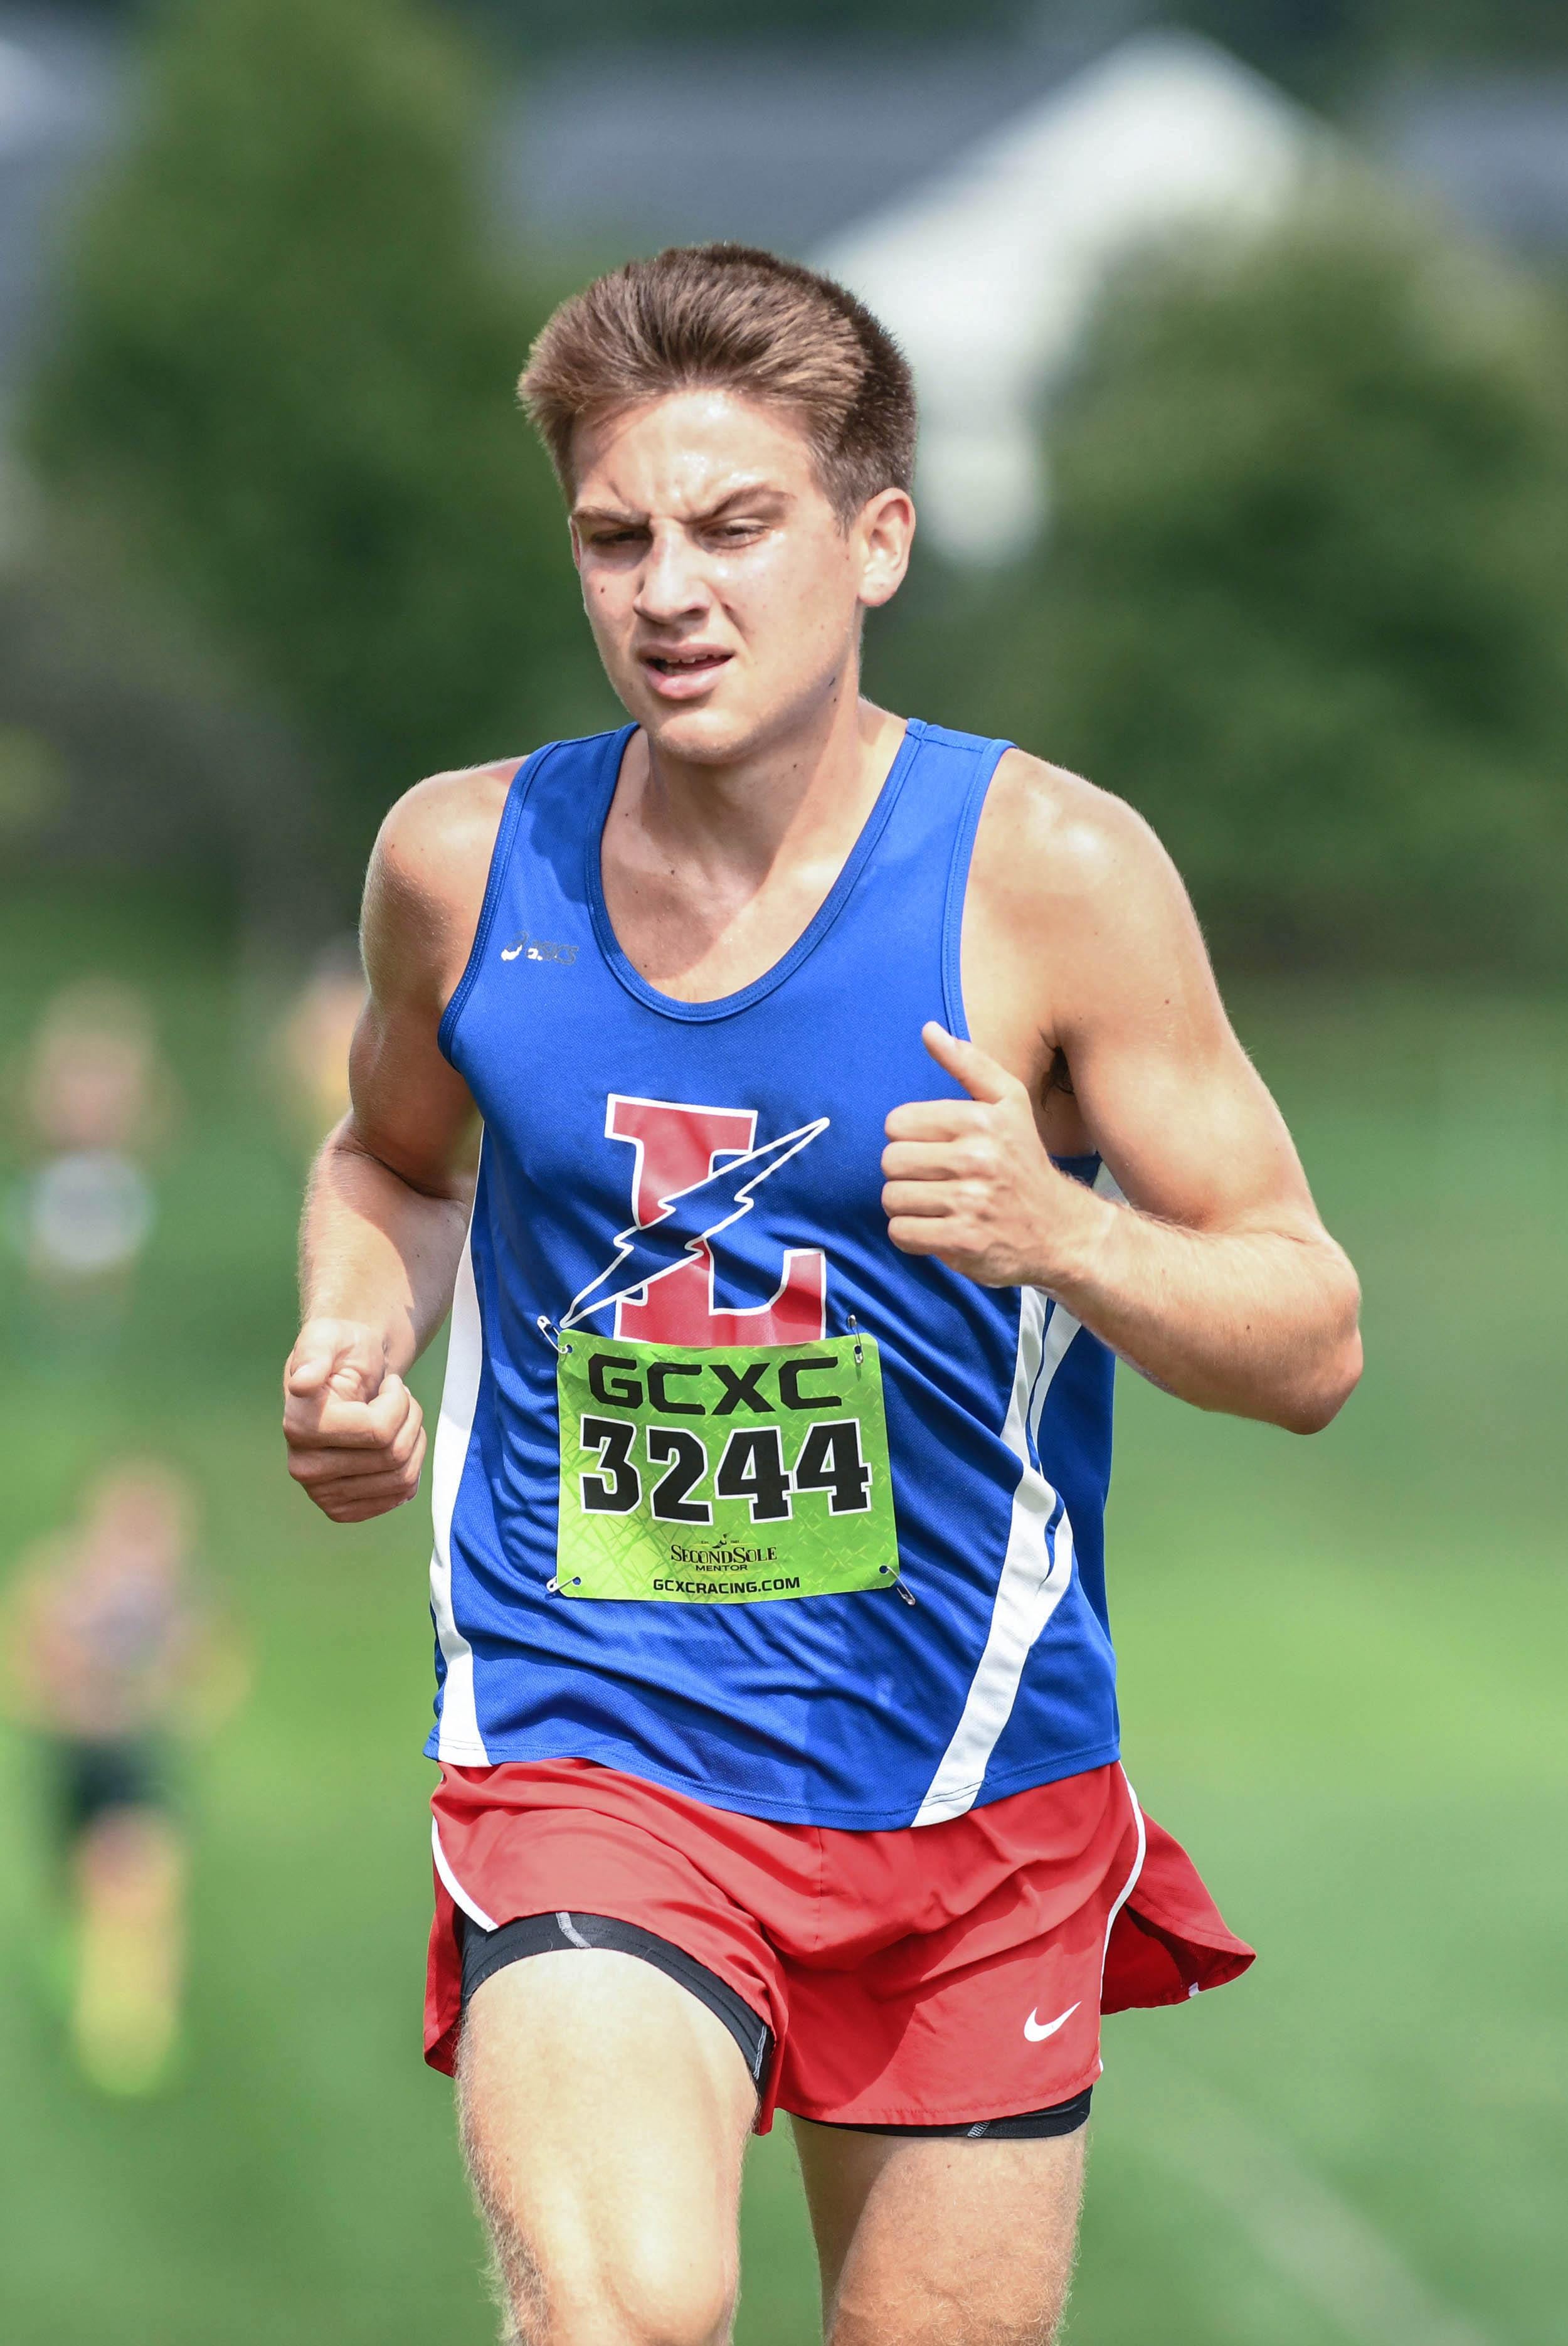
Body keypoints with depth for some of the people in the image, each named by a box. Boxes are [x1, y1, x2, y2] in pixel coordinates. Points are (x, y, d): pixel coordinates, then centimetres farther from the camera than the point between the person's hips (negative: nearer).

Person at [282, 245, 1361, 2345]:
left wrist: (1063, 1237, -24)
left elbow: (1311, 1343, -5)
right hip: (588, 1755, -1)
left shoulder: (1048, 873, -8)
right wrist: (355, 1346, 0)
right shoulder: (466, 863, -1)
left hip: (973, 1778, 1)